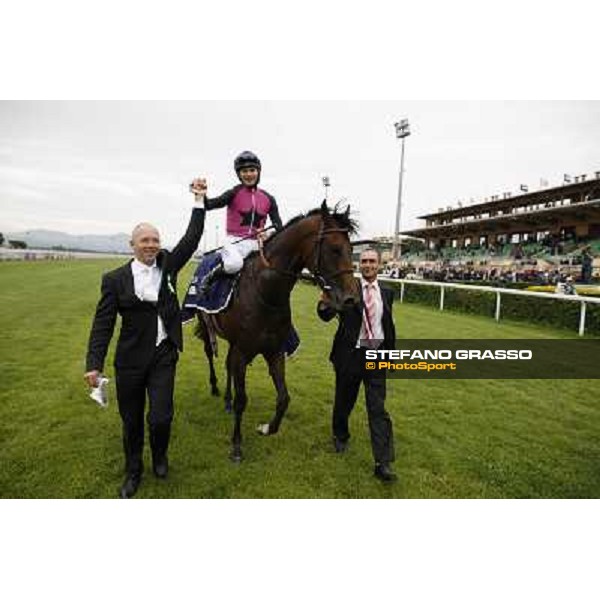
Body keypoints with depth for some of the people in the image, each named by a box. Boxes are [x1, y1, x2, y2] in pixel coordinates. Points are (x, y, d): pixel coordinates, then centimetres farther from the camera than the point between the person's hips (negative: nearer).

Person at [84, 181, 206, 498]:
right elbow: (102, 324, -5)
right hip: (130, 360, 0)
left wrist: (200, 200, -6)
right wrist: (94, 364, -10)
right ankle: (133, 472, 38)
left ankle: (159, 456, 32)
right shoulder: (115, 279, -5)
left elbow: (191, 239, -2)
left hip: (164, 356, 1)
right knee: (131, 421, 14)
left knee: (161, 417, -3)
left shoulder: (168, 264, 1)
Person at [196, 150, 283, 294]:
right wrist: (201, 196, -34)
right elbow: (211, 205, -13)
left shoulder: (268, 198, 10)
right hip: (235, 240, -4)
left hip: (256, 242, 5)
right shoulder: (234, 193, 0)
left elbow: (278, 226, 7)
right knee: (234, 263, -34)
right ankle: (208, 278, -4)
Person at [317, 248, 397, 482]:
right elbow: (327, 316, -15)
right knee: (344, 401, 16)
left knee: (378, 409, 0)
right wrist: (324, 303, -38)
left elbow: (389, 325, 15)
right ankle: (340, 437, 44)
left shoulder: (387, 293, 5)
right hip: (350, 355, -1)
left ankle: (383, 463, 6)